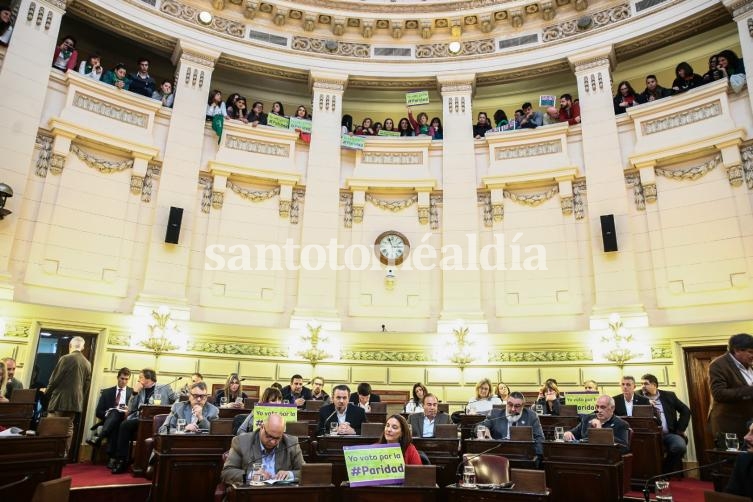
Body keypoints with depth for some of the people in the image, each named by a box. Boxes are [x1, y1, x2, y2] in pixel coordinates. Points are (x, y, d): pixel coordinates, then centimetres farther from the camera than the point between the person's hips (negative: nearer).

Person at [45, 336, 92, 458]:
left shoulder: (66, 358, -9)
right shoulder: (87, 363, 7)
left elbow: (54, 379, -7)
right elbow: (86, 385, 11)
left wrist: (47, 394, 8)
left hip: (60, 400, -5)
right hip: (76, 401, 5)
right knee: (68, 428, 11)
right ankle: (64, 455, 12)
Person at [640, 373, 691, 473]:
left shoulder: (669, 395, 13)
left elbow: (685, 411, 14)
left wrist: (680, 429, 5)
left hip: (670, 434, 2)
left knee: (680, 446, -29)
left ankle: (667, 471, -3)